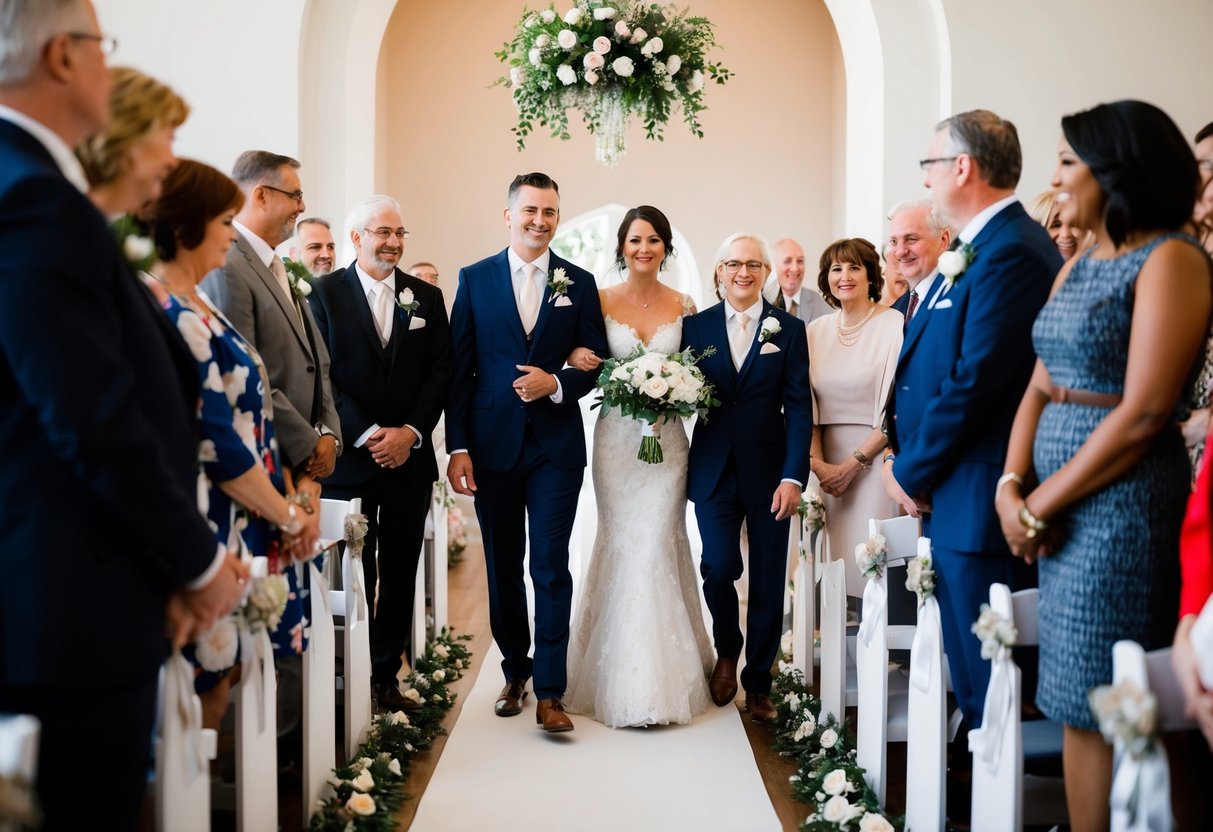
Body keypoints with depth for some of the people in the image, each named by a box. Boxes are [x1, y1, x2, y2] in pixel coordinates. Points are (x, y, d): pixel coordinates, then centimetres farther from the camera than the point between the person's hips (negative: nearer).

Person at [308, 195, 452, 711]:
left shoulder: (426, 297, 10)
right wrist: (368, 435, -14)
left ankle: (386, 679, 18)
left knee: (400, 578, 8)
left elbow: (440, 372, 4)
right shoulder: (325, 294, 0)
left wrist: (410, 432, -9)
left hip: (408, 457, 3)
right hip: (348, 457, -3)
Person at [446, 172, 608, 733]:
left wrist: (556, 384, -15)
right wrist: (457, 446, -4)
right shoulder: (475, 279, 4)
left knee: (551, 565, -4)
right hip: (492, 445, 1)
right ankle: (515, 670, 28)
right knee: (503, 566, 11)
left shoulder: (579, 283, 6)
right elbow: (459, 370, 2)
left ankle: (549, 692, 1)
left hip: (556, 445, -1)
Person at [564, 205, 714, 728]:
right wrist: (590, 369, -17)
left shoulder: (683, 306, 5)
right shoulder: (601, 302, 2)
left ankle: (660, 679, 7)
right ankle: (622, 682, 10)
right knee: (620, 544, 1)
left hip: (666, 438, 0)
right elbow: (585, 366, 4)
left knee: (657, 544, -4)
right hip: (616, 436, 0)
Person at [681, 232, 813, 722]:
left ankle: (758, 683, 22)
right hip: (714, 472, 0)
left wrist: (793, 477, -11)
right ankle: (727, 652, 20)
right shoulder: (696, 327, 6)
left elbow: (798, 409, -3)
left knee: (767, 582, 5)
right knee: (719, 568, -10)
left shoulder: (789, 329, 2)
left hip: (769, 473, 0)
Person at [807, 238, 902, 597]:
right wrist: (817, 461, -3)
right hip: (827, 466, 4)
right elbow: (808, 403, 10)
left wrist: (852, 465, -10)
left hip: (877, 458, -4)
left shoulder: (894, 325, -5)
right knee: (835, 558, 4)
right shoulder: (816, 330, 9)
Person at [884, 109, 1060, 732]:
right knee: (969, 671, 18)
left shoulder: (1011, 253, -17)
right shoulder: (979, 249, 15)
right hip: (955, 495, 10)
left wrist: (913, 473, -11)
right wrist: (906, 459, 7)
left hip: (977, 499, -10)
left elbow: (975, 380, -22)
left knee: (986, 676, -1)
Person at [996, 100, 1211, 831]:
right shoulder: (1076, 268, 15)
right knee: (1075, 704, 13)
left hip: (1122, 502, -8)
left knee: (1100, 709, 1)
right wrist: (1013, 487, -3)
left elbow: (1143, 413, -18)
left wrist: (1044, 503, -14)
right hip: (1058, 507, 8)